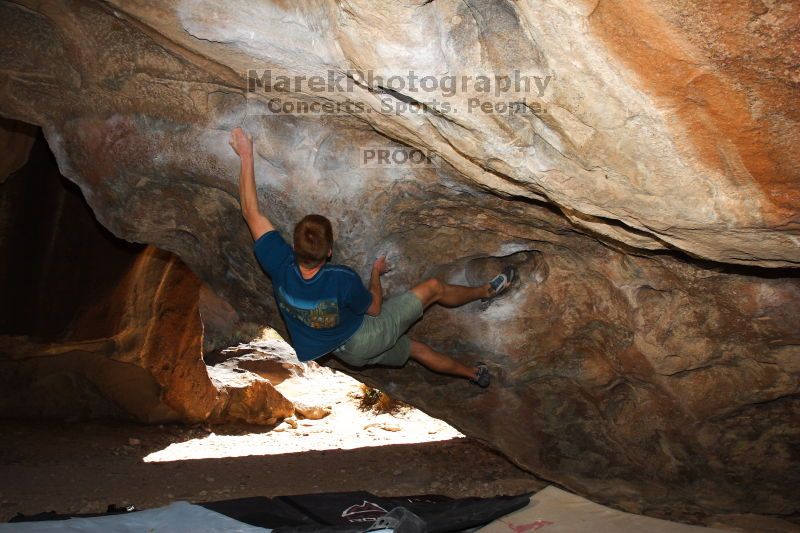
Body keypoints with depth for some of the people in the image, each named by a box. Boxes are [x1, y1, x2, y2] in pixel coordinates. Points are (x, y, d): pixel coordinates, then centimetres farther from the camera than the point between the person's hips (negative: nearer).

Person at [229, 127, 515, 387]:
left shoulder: (280, 266, -29)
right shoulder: (343, 280, -39)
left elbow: (251, 212, -19)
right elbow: (375, 308, -15)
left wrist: (246, 156, -14)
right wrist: (376, 273, 3)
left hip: (347, 352, 6)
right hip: (363, 339, -6)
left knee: (416, 349, 28)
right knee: (433, 288, 6)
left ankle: (472, 373, 49)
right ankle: (485, 291, 35)